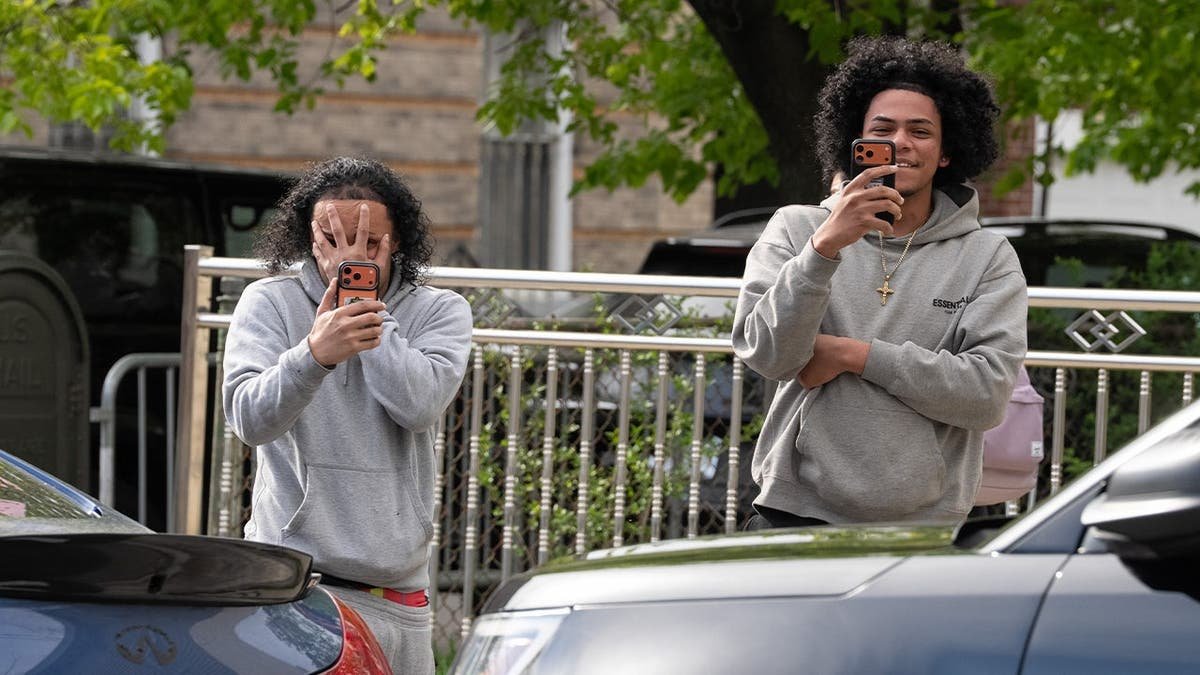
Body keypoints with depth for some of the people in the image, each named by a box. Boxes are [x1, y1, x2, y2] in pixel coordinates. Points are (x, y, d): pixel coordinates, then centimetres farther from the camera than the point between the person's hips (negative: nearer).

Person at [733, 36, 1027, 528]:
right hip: (797, 513, 0)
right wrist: (826, 246, -20)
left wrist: (854, 354, -10)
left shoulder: (988, 258, 5)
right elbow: (765, 353, -8)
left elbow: (988, 395, -8)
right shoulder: (797, 229, 6)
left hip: (922, 525, 0)